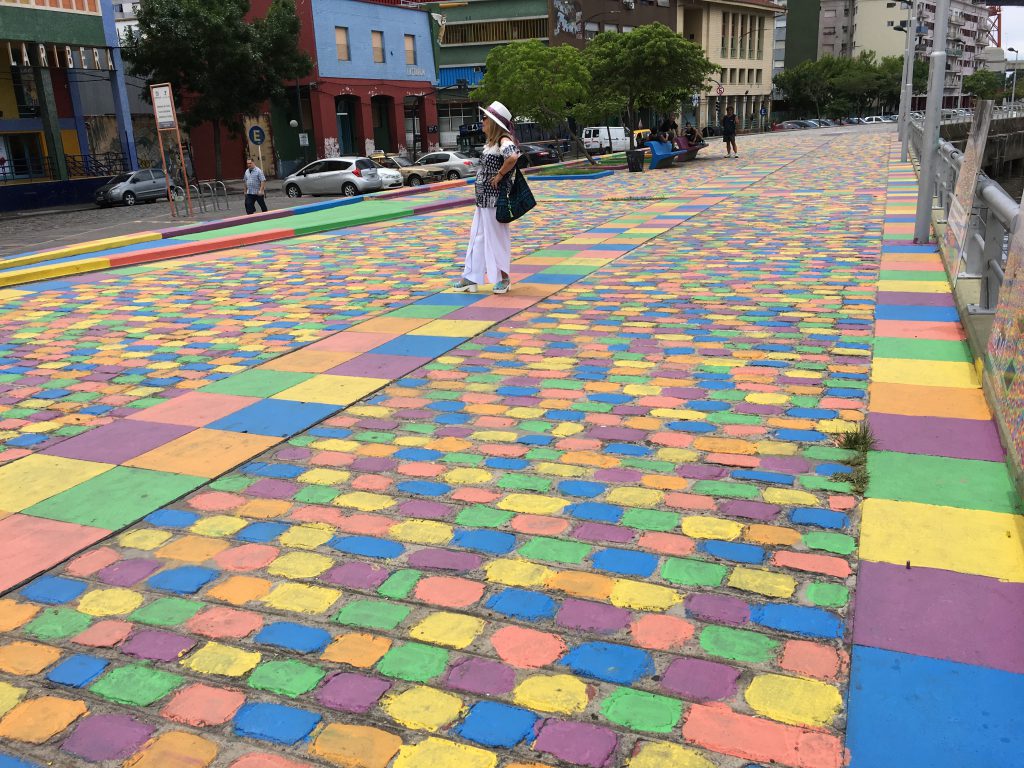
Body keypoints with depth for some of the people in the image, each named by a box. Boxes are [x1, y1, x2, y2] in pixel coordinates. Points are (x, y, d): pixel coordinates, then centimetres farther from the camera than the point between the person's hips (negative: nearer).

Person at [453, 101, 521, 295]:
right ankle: (471, 279, 16)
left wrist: (499, 175, -25)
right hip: (483, 198, 10)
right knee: (477, 237, 11)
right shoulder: (490, 142, 13)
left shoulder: (504, 141, -16)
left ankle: (503, 279, 14)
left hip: (495, 199, -10)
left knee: (497, 238, 1)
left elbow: (513, 157, -37)